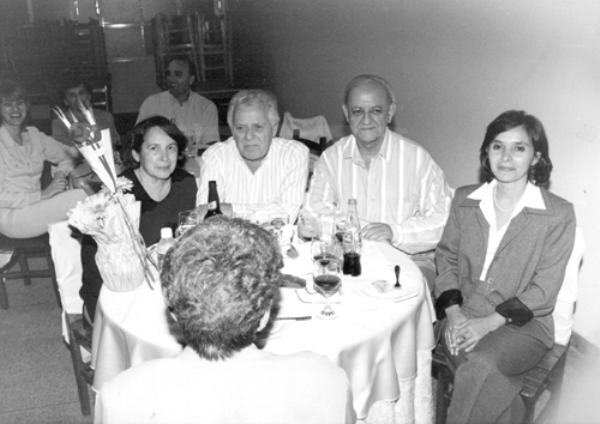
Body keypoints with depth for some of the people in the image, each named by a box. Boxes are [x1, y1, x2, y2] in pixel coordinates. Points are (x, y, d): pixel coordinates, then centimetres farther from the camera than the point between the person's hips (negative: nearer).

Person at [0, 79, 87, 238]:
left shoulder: (33, 135, 11)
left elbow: (66, 155, 17)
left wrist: (60, 174, -5)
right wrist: (43, 194, -20)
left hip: (36, 207, 6)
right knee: (80, 197, -26)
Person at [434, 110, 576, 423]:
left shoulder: (558, 215, -4)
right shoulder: (465, 200, 8)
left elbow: (543, 291, -7)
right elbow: (446, 257, 9)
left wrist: (489, 322, -17)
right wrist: (453, 312, -7)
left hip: (523, 324, -2)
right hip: (463, 317, 2)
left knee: (480, 366, -32)